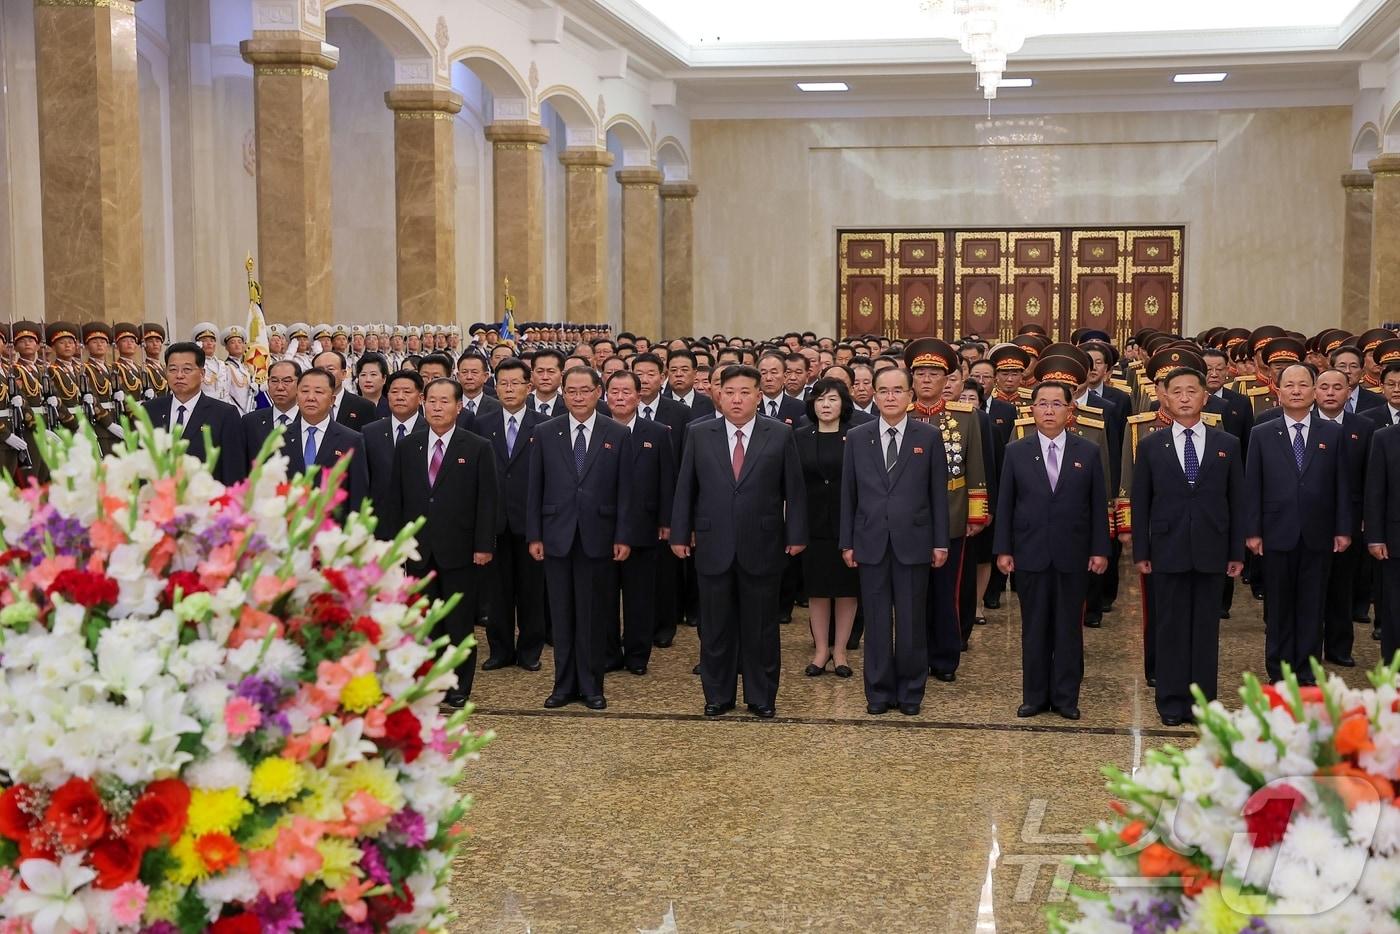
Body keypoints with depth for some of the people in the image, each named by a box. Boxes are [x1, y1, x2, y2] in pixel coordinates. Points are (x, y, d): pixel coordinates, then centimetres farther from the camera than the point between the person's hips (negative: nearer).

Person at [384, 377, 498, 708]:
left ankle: (458, 687, 14)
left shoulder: (477, 448, 0)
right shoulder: (407, 447, 9)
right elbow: (395, 498, 10)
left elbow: (487, 501, -3)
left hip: (460, 550, -3)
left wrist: (484, 545, -8)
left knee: (459, 622, 4)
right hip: (418, 550, 3)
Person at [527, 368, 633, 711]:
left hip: (598, 537, -1)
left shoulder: (617, 434, 1)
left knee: (593, 615, 4)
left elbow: (624, 490, 1)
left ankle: (591, 686, 15)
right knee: (561, 615, 7)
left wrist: (622, 537, -4)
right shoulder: (545, 433, 4)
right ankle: (564, 685, 16)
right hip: (557, 537, 1)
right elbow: (535, 489, 4)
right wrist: (534, 535, 0)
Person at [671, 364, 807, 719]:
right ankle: (717, 695, 21)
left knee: (761, 627, 7)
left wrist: (796, 535, -1)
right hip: (713, 547, 1)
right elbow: (685, 487, 6)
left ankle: (761, 697, 19)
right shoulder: (699, 434, 3)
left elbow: (794, 489, 2)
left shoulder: (780, 434, 0)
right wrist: (680, 533, 4)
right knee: (715, 626, 8)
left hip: (763, 547, -1)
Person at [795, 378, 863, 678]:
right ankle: (821, 649, 17)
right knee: (817, 588, 6)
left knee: (847, 588, 4)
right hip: (813, 523, 1)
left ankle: (840, 650, 15)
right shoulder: (800, 437, 4)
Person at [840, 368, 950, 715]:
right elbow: (848, 494, 7)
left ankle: (910, 692, 17)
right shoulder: (857, 437, 5)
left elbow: (938, 492, 2)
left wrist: (941, 541, 0)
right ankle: (879, 691, 16)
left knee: (912, 622, 4)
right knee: (876, 621, 6)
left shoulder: (929, 436, 2)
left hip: (913, 542, -1)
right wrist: (847, 542, 4)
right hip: (871, 542, 1)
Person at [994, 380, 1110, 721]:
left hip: (1073, 557, 0)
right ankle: (1035, 696, 15)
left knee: (1069, 629, 5)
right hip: (1030, 555, 0)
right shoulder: (1016, 452, 3)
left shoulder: (1088, 453, 3)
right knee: (1034, 629, 6)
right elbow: (1004, 504, 4)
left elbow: (1098, 504, 4)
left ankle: (1066, 697, 14)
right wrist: (1003, 549, -1)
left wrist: (1100, 549, -1)